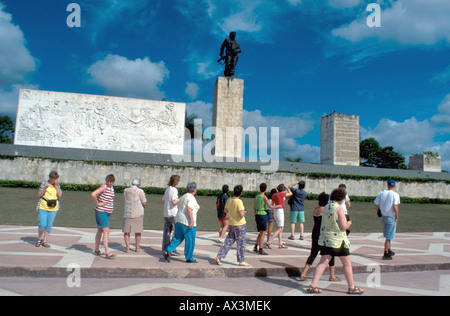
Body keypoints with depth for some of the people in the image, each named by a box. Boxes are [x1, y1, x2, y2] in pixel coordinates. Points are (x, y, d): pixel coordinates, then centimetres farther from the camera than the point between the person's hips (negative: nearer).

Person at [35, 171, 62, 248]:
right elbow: (39, 195, -1)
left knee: (49, 225, 3)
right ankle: (39, 239, 18)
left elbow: (59, 195, -5)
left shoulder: (58, 185, 7)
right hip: (43, 207, -2)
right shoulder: (44, 183, 1)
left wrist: (56, 186, -10)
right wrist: (45, 188, -16)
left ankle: (44, 241, 13)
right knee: (42, 224, -7)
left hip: (53, 208, 2)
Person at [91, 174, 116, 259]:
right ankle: (107, 253, -14)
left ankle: (97, 250, 26)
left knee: (100, 230, 15)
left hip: (107, 212, 8)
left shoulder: (112, 188, 11)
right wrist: (98, 203, -17)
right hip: (101, 212, -8)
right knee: (106, 231, -13)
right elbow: (93, 194, -28)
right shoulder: (104, 187, -14)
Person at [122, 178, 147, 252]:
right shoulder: (140, 191, -7)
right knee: (138, 231, 8)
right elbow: (144, 203, -6)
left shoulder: (126, 190, 4)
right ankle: (137, 247, 11)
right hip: (138, 213, -2)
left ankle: (127, 247, 1)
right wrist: (144, 196, 12)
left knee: (127, 230, 9)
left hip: (127, 213, 2)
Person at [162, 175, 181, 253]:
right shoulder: (174, 190, -13)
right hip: (172, 213, -8)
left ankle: (165, 249, 16)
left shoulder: (167, 189, 12)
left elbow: (163, 201, 17)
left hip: (166, 213, 8)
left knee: (167, 231, 12)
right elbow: (174, 202, -21)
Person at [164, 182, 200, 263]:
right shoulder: (191, 198, -13)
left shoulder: (183, 197, 14)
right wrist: (192, 220, -26)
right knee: (190, 241, 3)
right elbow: (189, 209, -25)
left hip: (179, 220, 9)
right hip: (188, 222, -8)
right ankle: (189, 258, 11)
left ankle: (168, 251, -3)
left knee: (177, 238, 11)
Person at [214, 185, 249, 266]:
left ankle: (219, 257, 8)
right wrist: (244, 212, -3)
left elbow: (226, 211, 15)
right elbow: (241, 214, -23)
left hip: (231, 224, 6)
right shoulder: (239, 201, -19)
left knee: (228, 242, 12)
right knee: (241, 243, 6)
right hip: (240, 224, -6)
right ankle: (241, 261, 15)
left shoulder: (229, 200, 2)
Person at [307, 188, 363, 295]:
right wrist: (348, 223, 5)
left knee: (323, 262, 4)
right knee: (347, 263, 10)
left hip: (325, 240, 6)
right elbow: (343, 226, -16)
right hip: (338, 240, -6)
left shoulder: (326, 207, 8)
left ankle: (313, 286, -1)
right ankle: (351, 288, 21)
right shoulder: (339, 209, -14)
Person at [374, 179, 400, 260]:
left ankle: (389, 251, 33)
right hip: (391, 217, -5)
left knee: (387, 235, 21)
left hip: (383, 216, 5)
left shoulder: (381, 193, 3)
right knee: (389, 237, 1)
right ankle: (386, 254, 4)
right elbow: (395, 207, -21)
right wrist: (397, 217, -11)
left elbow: (376, 205, 4)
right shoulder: (395, 194, -11)